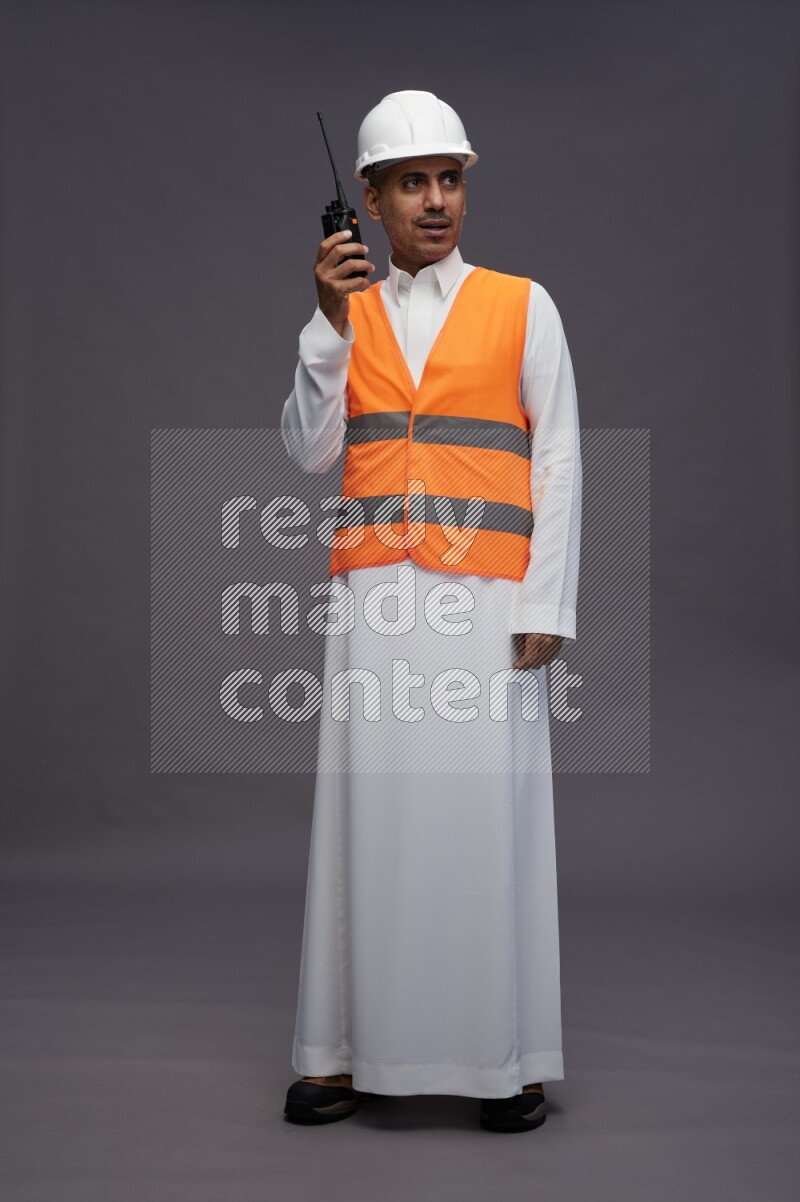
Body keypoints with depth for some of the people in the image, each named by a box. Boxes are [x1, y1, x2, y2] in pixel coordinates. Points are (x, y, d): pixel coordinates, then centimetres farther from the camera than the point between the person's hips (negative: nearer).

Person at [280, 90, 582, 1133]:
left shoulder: (522, 306, 8)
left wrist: (545, 605, -4)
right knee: (370, 810, 1)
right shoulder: (348, 311, 14)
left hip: (487, 595, -2)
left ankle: (507, 1056, 7)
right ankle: (354, 1048, 10)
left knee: (488, 811, -2)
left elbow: (558, 459, 3)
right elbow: (310, 451, 6)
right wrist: (331, 323, -4)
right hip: (377, 593, 2)